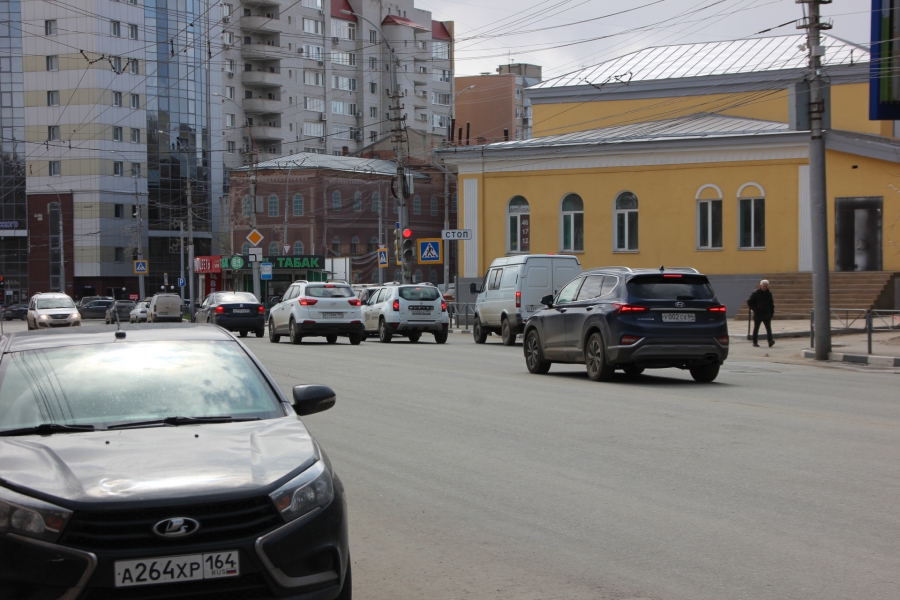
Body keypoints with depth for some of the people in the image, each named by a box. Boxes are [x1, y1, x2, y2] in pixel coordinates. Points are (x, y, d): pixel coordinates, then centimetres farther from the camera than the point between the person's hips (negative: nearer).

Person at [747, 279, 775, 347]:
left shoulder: (769, 293, 7)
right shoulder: (755, 294, -5)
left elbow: (771, 303, 15)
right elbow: (749, 303, -3)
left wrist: (772, 312, 8)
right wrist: (755, 309, -10)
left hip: (767, 314, 2)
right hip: (758, 315, -2)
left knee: (768, 328, -11)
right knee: (756, 329, 7)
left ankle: (770, 342, -19)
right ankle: (755, 342, 16)